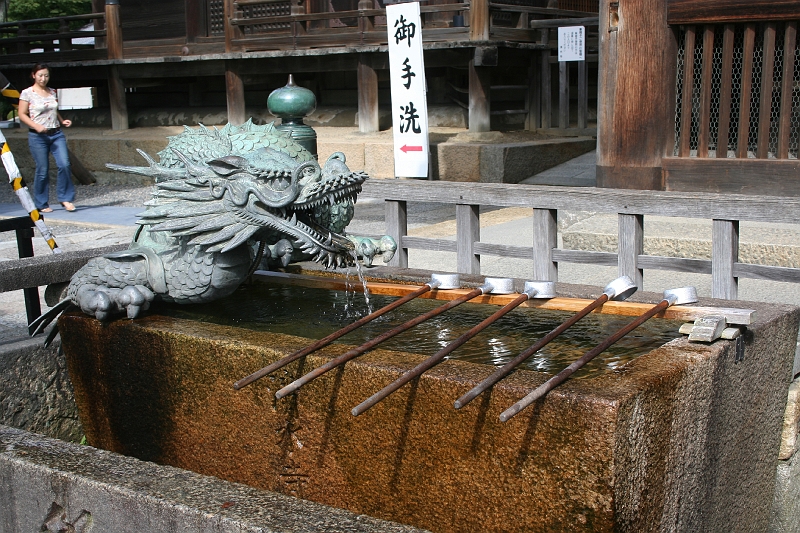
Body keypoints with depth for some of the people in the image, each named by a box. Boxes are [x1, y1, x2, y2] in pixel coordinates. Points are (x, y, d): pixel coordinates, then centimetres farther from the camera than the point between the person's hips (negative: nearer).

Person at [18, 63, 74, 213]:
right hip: (38, 136, -4)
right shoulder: (27, 93, -3)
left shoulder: (53, 92, 12)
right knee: (42, 170, -1)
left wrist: (62, 121, 5)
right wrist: (36, 126, -18)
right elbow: (22, 115, -4)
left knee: (64, 164, -11)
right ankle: (42, 204, 13)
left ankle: (65, 198, 2)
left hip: (56, 134, 4)